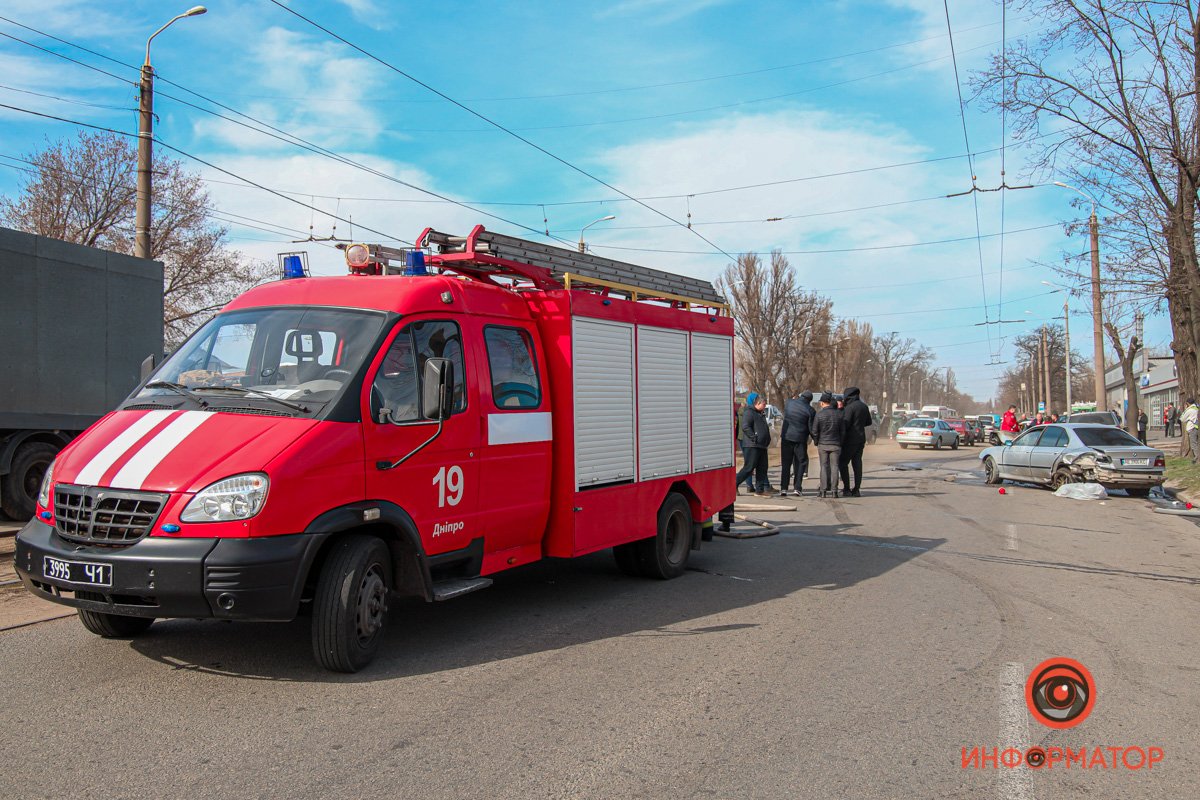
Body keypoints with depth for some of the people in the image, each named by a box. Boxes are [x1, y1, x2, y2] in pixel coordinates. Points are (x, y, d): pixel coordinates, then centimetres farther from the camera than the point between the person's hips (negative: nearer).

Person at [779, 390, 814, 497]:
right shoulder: (810, 410, -8)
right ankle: (797, 488, 2)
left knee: (786, 463, 9)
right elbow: (811, 428, -6)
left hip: (786, 437, 3)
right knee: (801, 463, 9)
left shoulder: (789, 403, 0)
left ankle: (783, 488, 5)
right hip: (800, 439, -3)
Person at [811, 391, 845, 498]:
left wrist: (816, 443, 10)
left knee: (824, 467, 5)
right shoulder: (838, 414, 0)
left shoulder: (819, 414, -7)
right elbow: (843, 431, 3)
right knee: (834, 466, 5)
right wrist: (840, 443, 14)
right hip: (835, 445, 1)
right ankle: (834, 490, 3)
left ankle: (823, 490, 3)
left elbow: (814, 431, -4)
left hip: (823, 444, -1)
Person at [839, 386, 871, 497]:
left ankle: (847, 488, -1)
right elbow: (868, 422, 19)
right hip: (861, 439, 7)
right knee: (857, 463, 9)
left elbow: (845, 424, -19)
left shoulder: (849, 407, -15)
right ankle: (857, 489, 7)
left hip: (850, 439, -7)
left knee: (842, 463, 2)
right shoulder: (864, 406, 9)